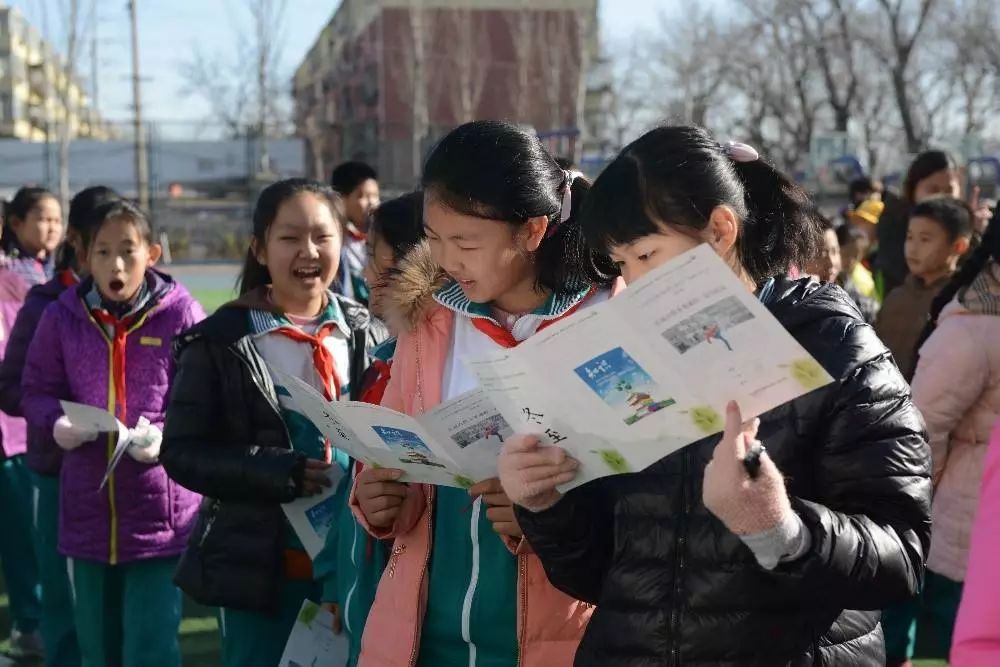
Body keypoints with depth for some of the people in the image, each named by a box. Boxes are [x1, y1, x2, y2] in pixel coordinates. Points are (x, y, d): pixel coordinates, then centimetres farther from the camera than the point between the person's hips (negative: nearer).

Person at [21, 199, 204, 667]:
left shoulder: (180, 313, -7)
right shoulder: (62, 317, 1)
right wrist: (57, 422, -11)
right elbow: (36, 392, 10)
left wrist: (165, 434, -20)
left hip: (161, 510, -3)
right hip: (88, 511, 4)